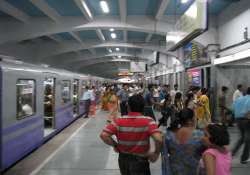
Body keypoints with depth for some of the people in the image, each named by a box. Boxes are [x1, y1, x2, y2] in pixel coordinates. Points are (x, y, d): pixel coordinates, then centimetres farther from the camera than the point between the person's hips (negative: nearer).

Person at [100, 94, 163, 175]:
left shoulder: (119, 121, -13)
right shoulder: (148, 121, -18)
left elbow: (103, 135, -20)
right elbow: (158, 139, -30)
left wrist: (115, 145, -4)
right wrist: (156, 153, -12)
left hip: (123, 159, 3)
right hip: (140, 160, -3)